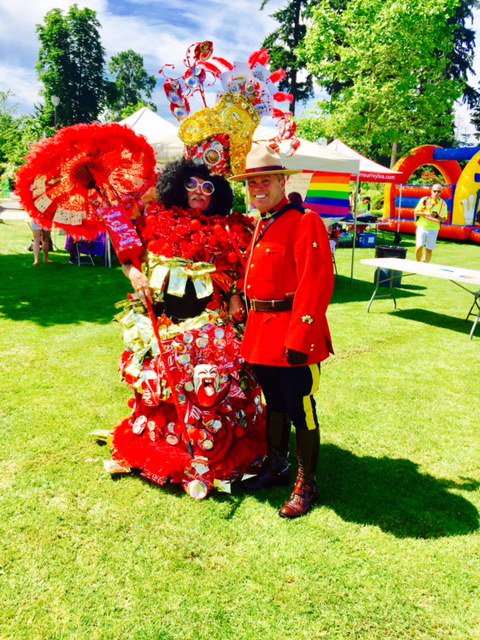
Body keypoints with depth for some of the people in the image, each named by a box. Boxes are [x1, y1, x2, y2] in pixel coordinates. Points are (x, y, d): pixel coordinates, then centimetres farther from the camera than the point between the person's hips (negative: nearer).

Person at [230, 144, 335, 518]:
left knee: (300, 411, 4)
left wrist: (299, 340, -23)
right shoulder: (260, 226, 14)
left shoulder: (305, 222, -12)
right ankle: (276, 467, 37)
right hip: (261, 332, 8)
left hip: (293, 335, -8)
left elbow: (316, 285, -19)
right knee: (275, 405, 20)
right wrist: (251, 326, 14)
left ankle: (307, 484, 21)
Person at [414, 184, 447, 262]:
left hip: (433, 229, 1)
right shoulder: (424, 199, 1)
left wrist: (437, 216, -17)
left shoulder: (443, 203, 4)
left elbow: (444, 219, 3)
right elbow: (416, 212, 2)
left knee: (429, 250, 2)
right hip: (422, 227, -1)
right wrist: (425, 213, -15)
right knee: (419, 247, -13)